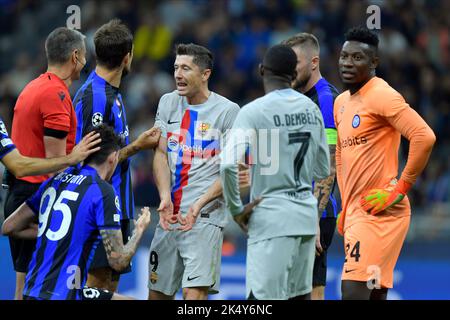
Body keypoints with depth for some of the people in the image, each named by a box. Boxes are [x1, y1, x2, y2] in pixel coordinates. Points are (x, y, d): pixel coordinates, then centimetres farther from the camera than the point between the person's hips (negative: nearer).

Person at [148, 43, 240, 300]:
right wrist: (165, 197, -9)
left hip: (206, 217, -6)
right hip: (170, 214, 6)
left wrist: (199, 205, -18)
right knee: (157, 291, 9)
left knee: (194, 292, -17)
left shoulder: (228, 111, -4)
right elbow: (161, 154, 8)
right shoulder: (168, 103, 11)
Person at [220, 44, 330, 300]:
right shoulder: (312, 108, 8)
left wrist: (236, 209, -9)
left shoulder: (255, 111, -11)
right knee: (300, 295, 14)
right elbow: (323, 171, 16)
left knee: (263, 297, -8)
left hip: (272, 218, -7)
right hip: (307, 215, 7)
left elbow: (228, 165, -21)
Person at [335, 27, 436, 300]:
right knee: (376, 294, 9)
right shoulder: (341, 102, 17)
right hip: (355, 212, 9)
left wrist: (400, 189, -18)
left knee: (353, 291, -17)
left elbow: (424, 137, -21)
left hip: (378, 212, -9)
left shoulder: (381, 96, -12)